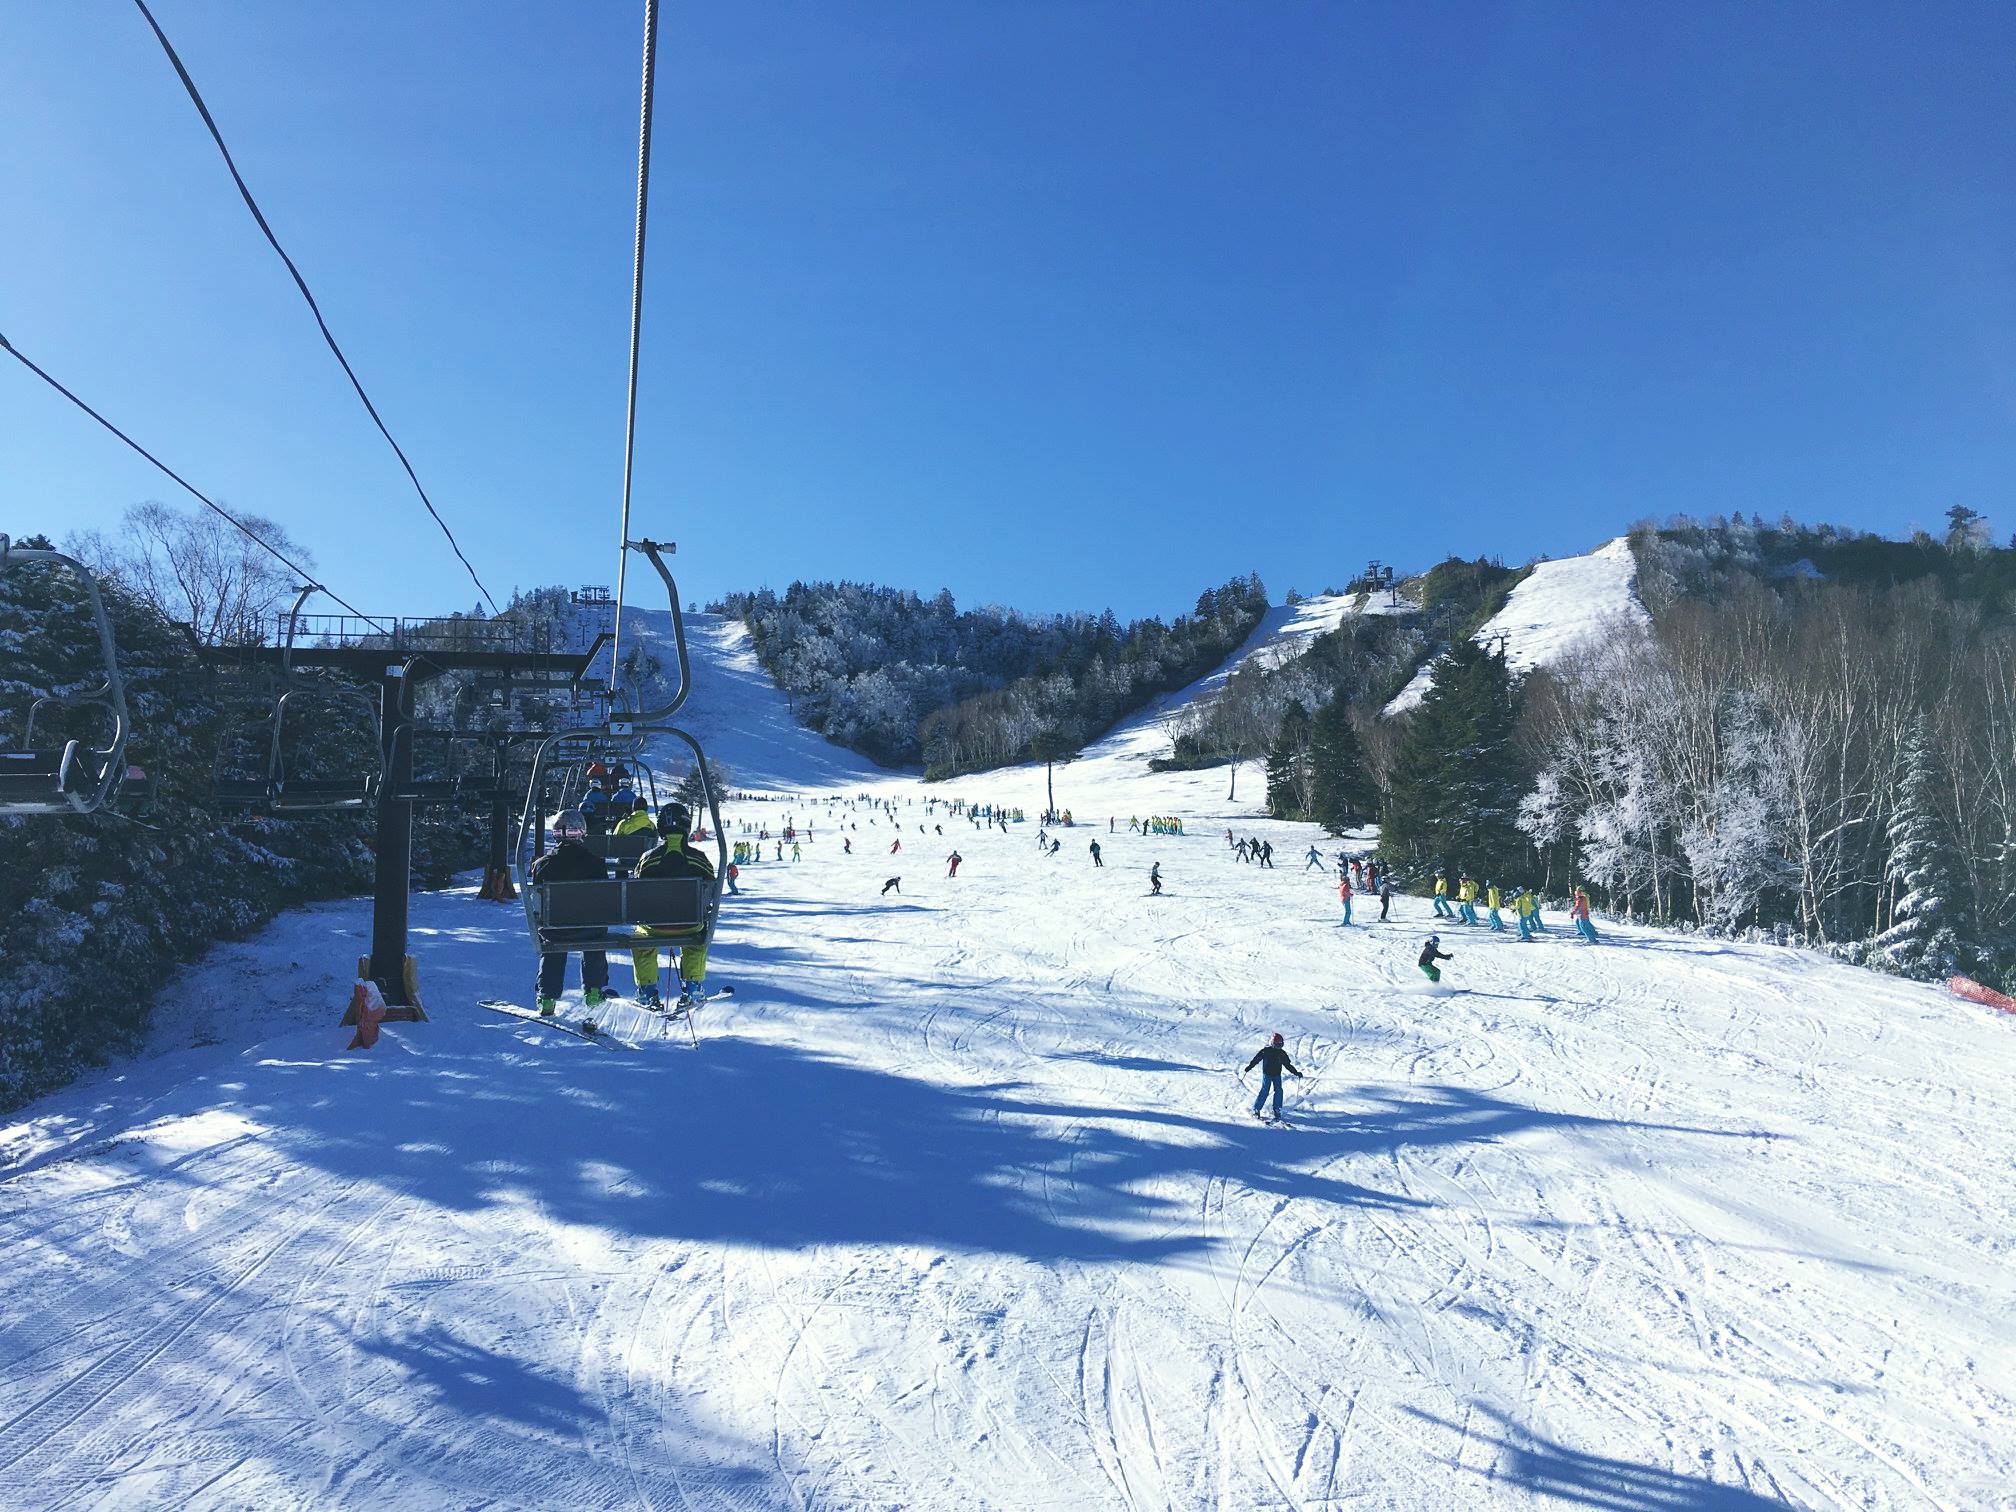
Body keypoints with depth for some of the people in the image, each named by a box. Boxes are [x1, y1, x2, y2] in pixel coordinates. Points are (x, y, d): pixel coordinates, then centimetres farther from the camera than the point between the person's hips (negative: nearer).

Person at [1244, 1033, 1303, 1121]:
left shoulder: (1282, 1053, 5)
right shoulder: (1265, 1051, -8)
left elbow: (1288, 1065, 13)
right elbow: (1255, 1060, -6)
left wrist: (1296, 1073, 8)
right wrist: (1247, 1069, -13)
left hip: (1277, 1075, 4)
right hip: (1267, 1074, -4)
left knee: (1278, 1091, -7)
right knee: (1264, 1092, -10)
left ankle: (1277, 1111, 5)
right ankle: (1256, 1110, -2)